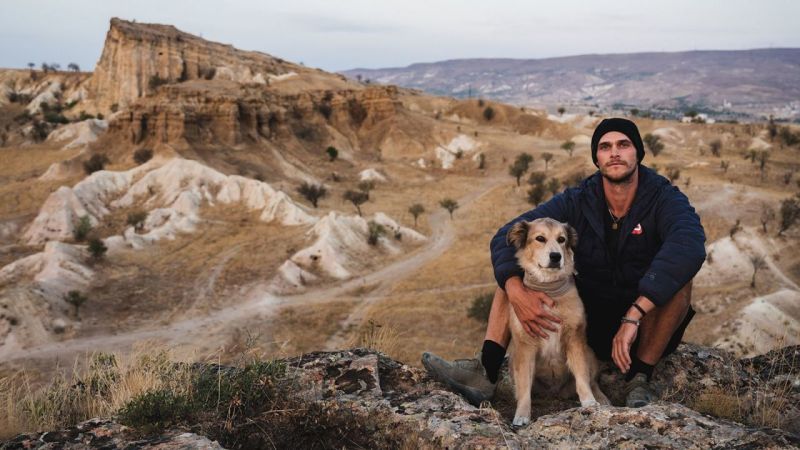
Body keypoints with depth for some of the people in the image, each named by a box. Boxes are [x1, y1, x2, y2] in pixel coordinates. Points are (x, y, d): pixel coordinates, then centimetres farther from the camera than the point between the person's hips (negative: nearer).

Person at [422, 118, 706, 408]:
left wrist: (634, 314, -46)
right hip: (590, 321, 3)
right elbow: (505, 237, -16)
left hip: (646, 323, -3)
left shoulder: (664, 198, -15)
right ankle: (485, 372, -24)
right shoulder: (577, 202, -7)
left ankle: (639, 381, -20)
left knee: (678, 275, -32)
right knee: (516, 263, -11)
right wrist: (516, 292, -37)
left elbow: (690, 245, -38)